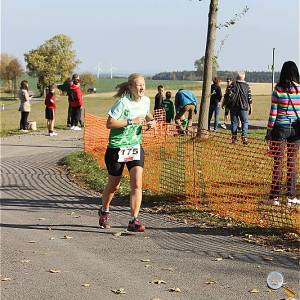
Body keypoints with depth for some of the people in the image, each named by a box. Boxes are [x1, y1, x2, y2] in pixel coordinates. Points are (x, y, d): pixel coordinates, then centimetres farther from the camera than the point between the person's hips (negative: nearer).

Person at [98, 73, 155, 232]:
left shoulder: (146, 100, 2)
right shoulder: (123, 102, -18)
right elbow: (109, 124, -22)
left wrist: (151, 121, 4)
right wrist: (131, 121, -25)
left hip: (135, 147, 4)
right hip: (117, 148, -4)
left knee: (137, 184, -12)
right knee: (114, 186, 12)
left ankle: (134, 221, -8)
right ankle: (104, 212, 40)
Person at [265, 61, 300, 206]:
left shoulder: (278, 90, -8)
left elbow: (273, 112, -7)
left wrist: (269, 131, 1)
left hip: (280, 128, -2)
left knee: (278, 162, 3)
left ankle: (274, 197, 4)